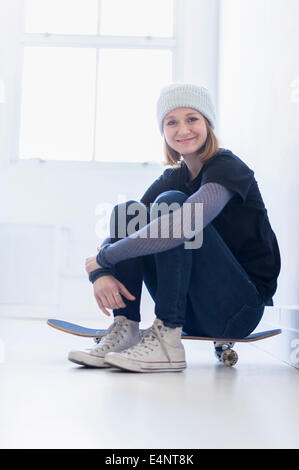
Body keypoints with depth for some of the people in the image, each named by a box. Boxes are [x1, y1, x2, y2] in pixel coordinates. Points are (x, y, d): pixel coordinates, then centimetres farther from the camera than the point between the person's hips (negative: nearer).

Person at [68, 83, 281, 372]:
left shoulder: (227, 168, -13)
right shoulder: (171, 179, 9)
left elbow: (181, 227, -32)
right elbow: (115, 237, 4)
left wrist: (104, 257, -23)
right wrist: (100, 274, -18)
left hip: (239, 310, -6)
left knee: (170, 203, -23)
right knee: (128, 211, -5)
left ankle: (167, 341, -26)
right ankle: (125, 330, -13)